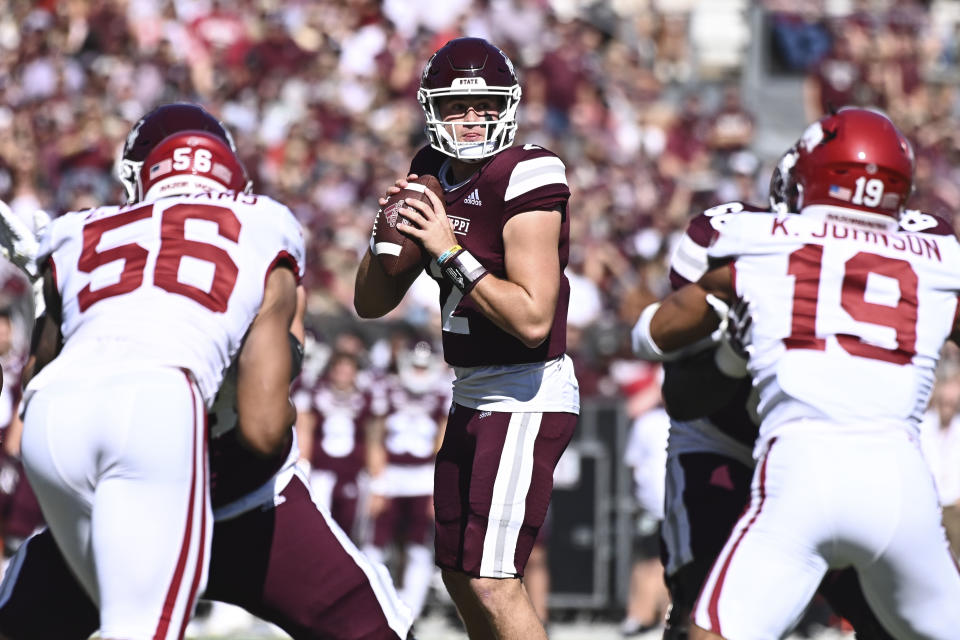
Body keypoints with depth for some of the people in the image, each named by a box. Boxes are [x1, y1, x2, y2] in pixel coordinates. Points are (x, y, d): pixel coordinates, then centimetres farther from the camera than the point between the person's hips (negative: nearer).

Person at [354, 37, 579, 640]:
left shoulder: (524, 179, -17)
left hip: (527, 398, -9)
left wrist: (451, 253, -21)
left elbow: (533, 319, -24)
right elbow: (372, 302, 12)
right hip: (474, 397, 9)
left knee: (492, 581, -12)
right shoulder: (434, 175, 7)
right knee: (461, 574, 15)